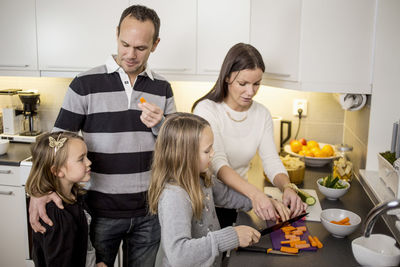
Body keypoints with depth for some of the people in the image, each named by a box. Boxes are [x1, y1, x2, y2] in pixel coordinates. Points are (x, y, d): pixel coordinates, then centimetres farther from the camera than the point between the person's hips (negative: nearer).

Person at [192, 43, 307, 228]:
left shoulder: (262, 114, 5)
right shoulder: (206, 109, -13)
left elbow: (271, 159, -2)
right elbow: (217, 164, -24)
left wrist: (287, 187, -23)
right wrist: (254, 194, -38)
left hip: (238, 197, 4)